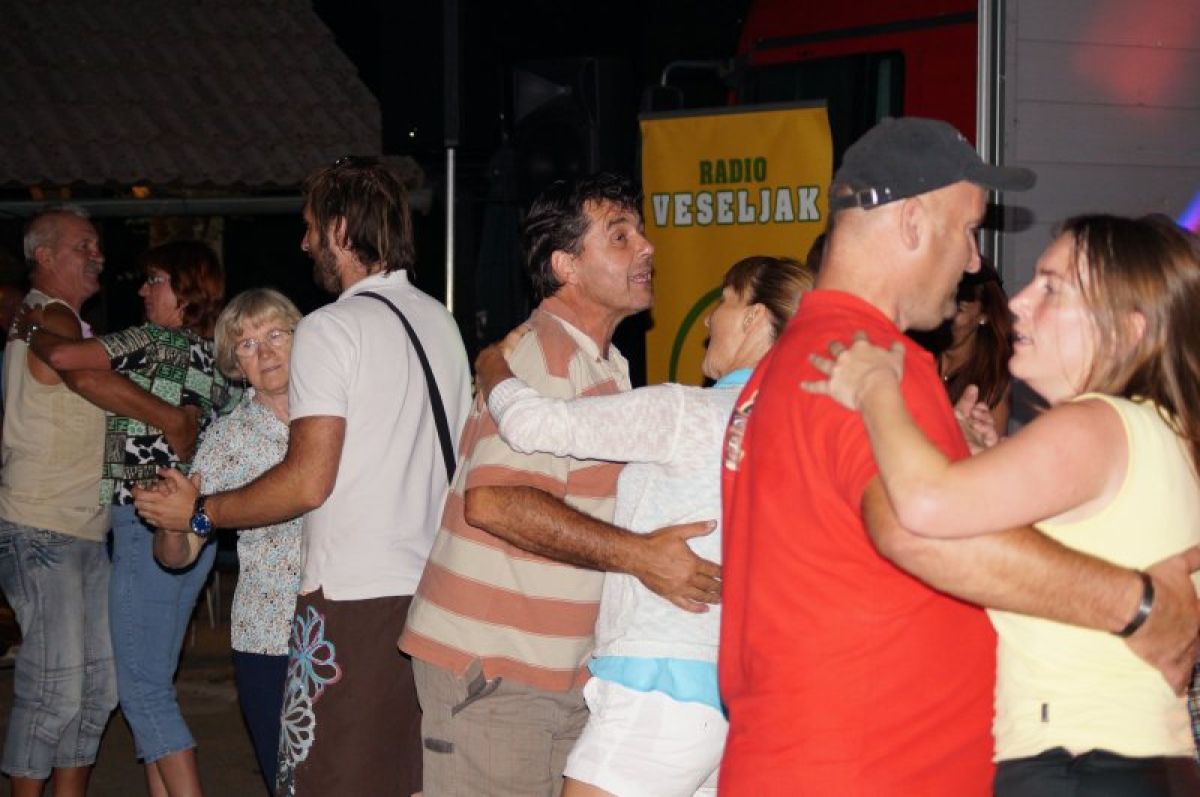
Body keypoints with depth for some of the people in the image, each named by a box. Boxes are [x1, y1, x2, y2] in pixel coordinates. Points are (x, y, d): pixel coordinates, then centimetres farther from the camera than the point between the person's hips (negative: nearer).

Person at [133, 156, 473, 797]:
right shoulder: (441, 322, 12)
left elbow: (309, 481, -16)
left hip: (353, 599, -8)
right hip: (434, 592, 8)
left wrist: (200, 511, -4)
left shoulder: (331, 329, -11)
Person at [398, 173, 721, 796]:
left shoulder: (606, 366, 18)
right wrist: (637, 554, -30)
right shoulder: (544, 356, -16)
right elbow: (495, 501, -29)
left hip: (566, 671, 9)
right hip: (492, 672, -9)